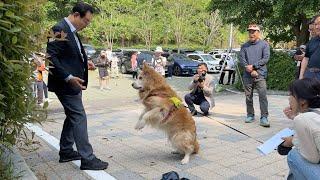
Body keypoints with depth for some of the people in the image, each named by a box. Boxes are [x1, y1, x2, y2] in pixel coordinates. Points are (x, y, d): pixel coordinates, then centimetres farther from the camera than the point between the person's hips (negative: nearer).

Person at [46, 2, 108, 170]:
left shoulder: (71, 31, 12)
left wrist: (84, 62, 9)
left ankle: (66, 152, 31)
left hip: (73, 83, 10)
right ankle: (87, 159, -1)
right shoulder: (59, 29, -16)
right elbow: (51, 57, -21)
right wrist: (68, 77, -25)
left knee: (72, 117, 17)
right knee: (79, 118, -8)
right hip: (66, 83, -10)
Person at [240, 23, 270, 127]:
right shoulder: (244, 46, 13)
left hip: (260, 75, -3)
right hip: (247, 75, 3)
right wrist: (251, 71, -10)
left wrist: (253, 66, -12)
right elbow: (242, 59, 2)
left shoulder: (264, 44, 6)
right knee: (248, 96, 8)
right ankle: (250, 115, 19)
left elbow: (266, 58, -4)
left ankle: (264, 117, -10)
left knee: (263, 96, -11)